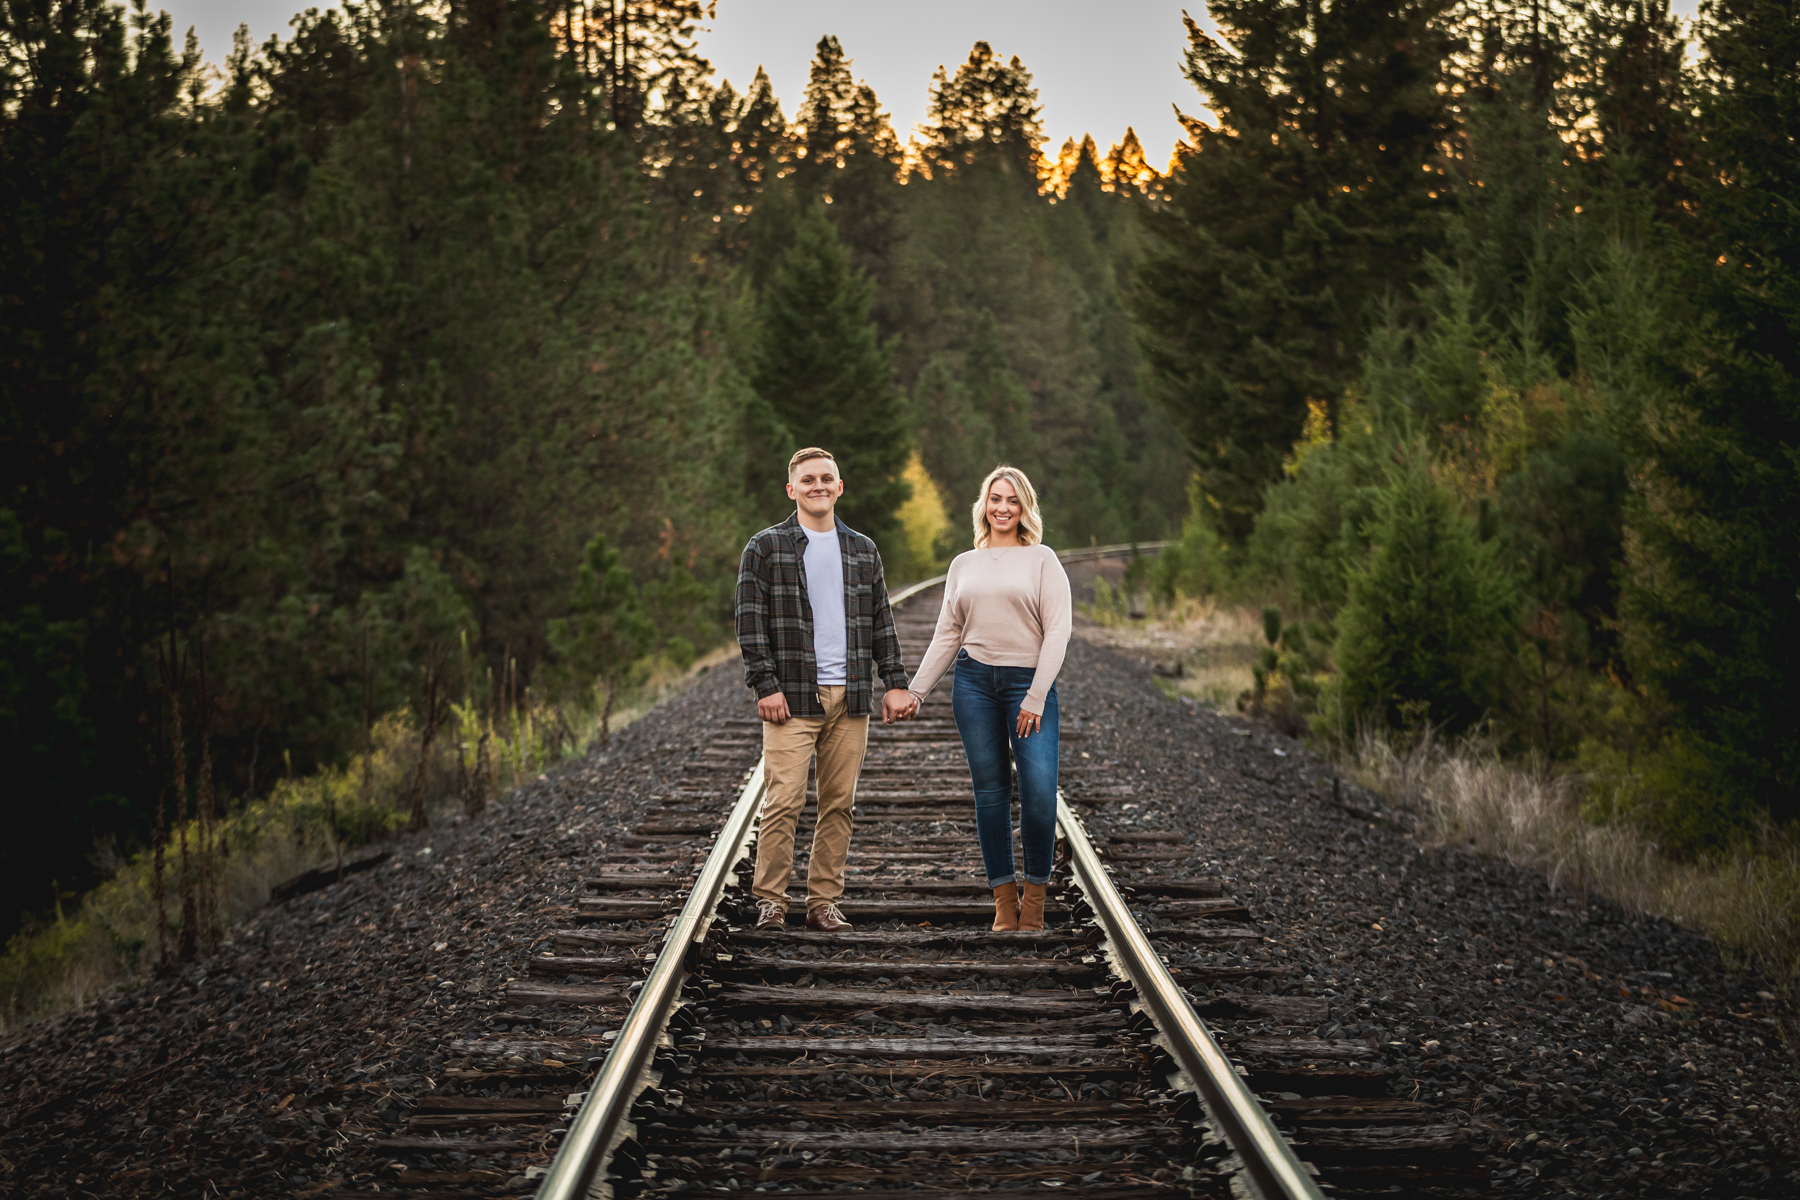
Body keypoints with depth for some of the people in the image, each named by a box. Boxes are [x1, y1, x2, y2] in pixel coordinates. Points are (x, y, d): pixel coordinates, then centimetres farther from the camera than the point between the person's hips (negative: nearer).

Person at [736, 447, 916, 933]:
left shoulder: (863, 551, 15)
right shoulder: (765, 548, 3)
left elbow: (882, 622, 16)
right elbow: (751, 623, -2)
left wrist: (896, 682, 7)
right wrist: (765, 686, -10)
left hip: (850, 697, 4)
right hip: (792, 697, -4)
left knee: (839, 803, 4)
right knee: (784, 802, -10)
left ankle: (824, 901, 10)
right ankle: (770, 901, 0)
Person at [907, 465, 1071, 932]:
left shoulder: (1042, 560, 4)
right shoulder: (964, 565, 14)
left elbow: (1058, 631, -2)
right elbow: (947, 635, 14)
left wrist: (1036, 697, -10)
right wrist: (915, 690, 6)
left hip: (1029, 682, -3)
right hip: (975, 682, 3)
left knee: (1039, 791, -14)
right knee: (990, 791, 2)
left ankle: (1035, 893, 1)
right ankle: (1004, 899, 8)